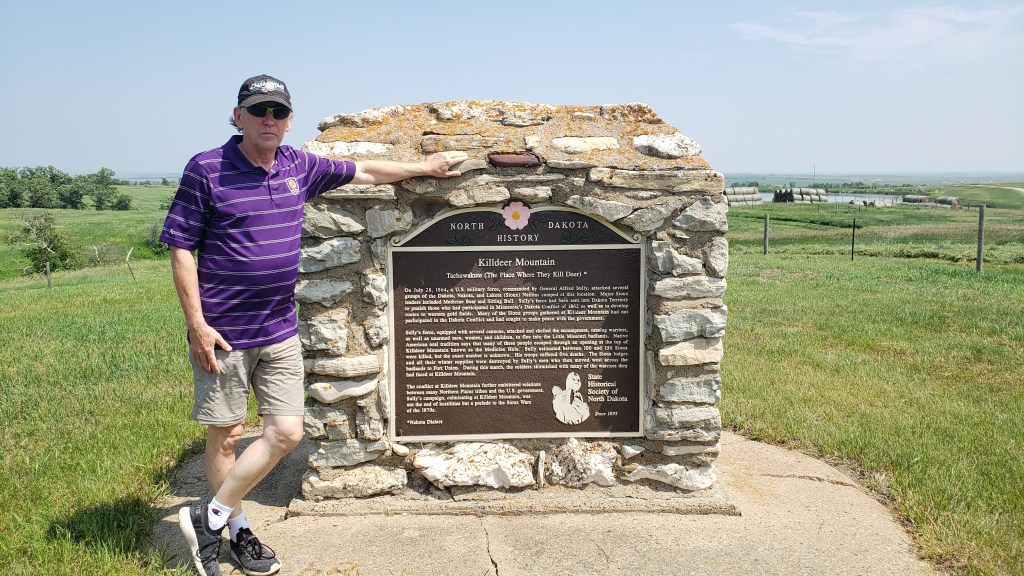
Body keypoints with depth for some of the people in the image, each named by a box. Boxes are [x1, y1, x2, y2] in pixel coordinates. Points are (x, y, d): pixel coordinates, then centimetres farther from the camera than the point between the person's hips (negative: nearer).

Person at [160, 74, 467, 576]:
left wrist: (424, 167, 25)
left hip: (279, 331, 5)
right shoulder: (206, 169, -7)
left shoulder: (298, 167, 7)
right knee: (225, 437, 7)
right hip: (223, 332, -5)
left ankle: (210, 516, 19)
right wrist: (197, 325, -13)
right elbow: (181, 249, -7)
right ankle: (237, 531, 26)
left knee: (285, 432, 3)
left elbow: (363, 171, 20)